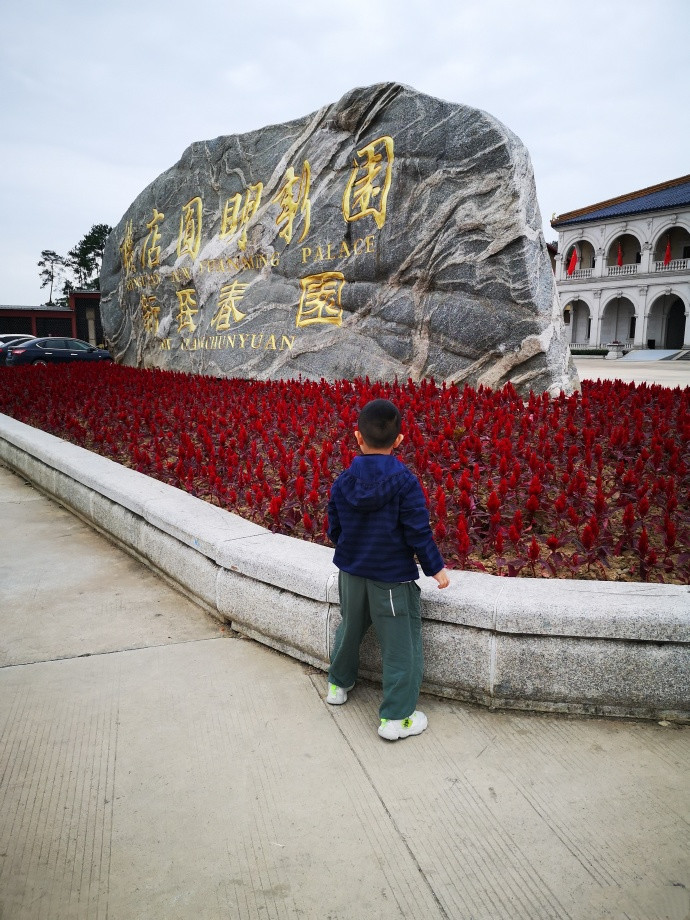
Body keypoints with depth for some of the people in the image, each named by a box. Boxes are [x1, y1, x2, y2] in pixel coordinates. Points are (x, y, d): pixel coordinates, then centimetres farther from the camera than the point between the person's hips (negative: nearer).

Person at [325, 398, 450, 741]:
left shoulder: (342, 482, -4)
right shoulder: (405, 482, -18)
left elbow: (334, 529, 5)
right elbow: (418, 531, -16)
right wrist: (436, 568, -3)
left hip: (351, 573, 5)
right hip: (393, 578, -5)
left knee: (350, 629, 26)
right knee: (401, 645, 7)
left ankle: (338, 684, 46)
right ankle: (396, 717, 14)